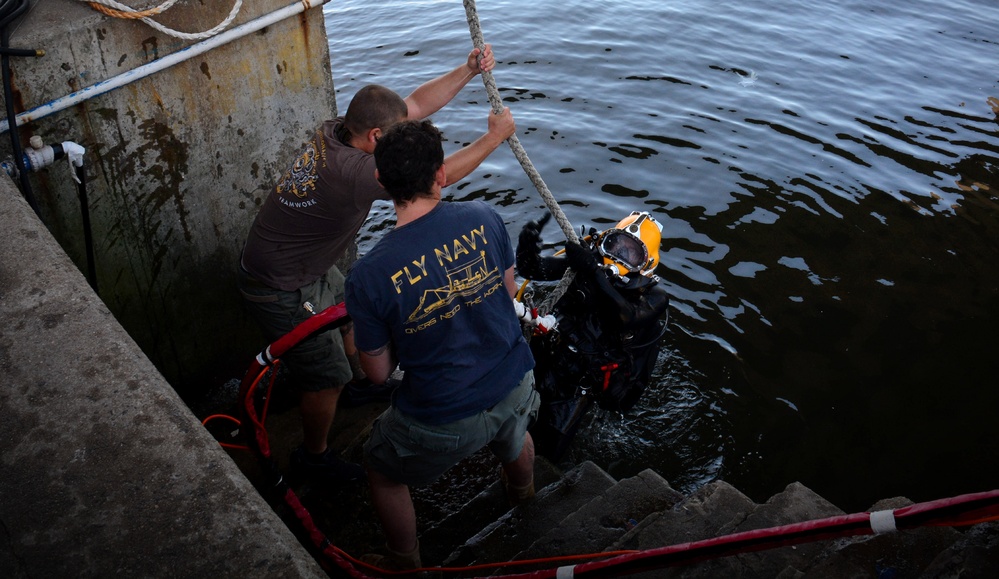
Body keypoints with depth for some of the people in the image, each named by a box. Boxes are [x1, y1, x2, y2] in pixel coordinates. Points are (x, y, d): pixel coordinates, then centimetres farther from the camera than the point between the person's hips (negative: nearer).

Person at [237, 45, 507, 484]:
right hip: (282, 291, -10)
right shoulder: (353, 172, -35)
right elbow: (441, 175, -30)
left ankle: (361, 381, 60)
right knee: (327, 377, 7)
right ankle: (312, 456, 32)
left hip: (310, 267, 10)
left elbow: (416, 104, -2)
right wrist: (494, 137, -18)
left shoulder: (337, 131, -9)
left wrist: (468, 71, -8)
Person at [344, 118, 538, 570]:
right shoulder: (482, 218, -16)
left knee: (382, 472, 28)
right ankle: (522, 496, 74)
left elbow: (378, 372, -13)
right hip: (515, 388, 4)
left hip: (442, 422, -4)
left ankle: (404, 564, 49)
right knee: (514, 440, 40)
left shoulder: (368, 276, -25)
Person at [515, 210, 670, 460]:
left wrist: (594, 273, -37)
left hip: (585, 376, -3)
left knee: (547, 448, -10)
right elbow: (534, 270, -5)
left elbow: (628, 317, -28)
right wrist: (528, 251, -29)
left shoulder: (654, 296, -7)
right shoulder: (590, 261, -1)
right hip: (550, 354, 4)